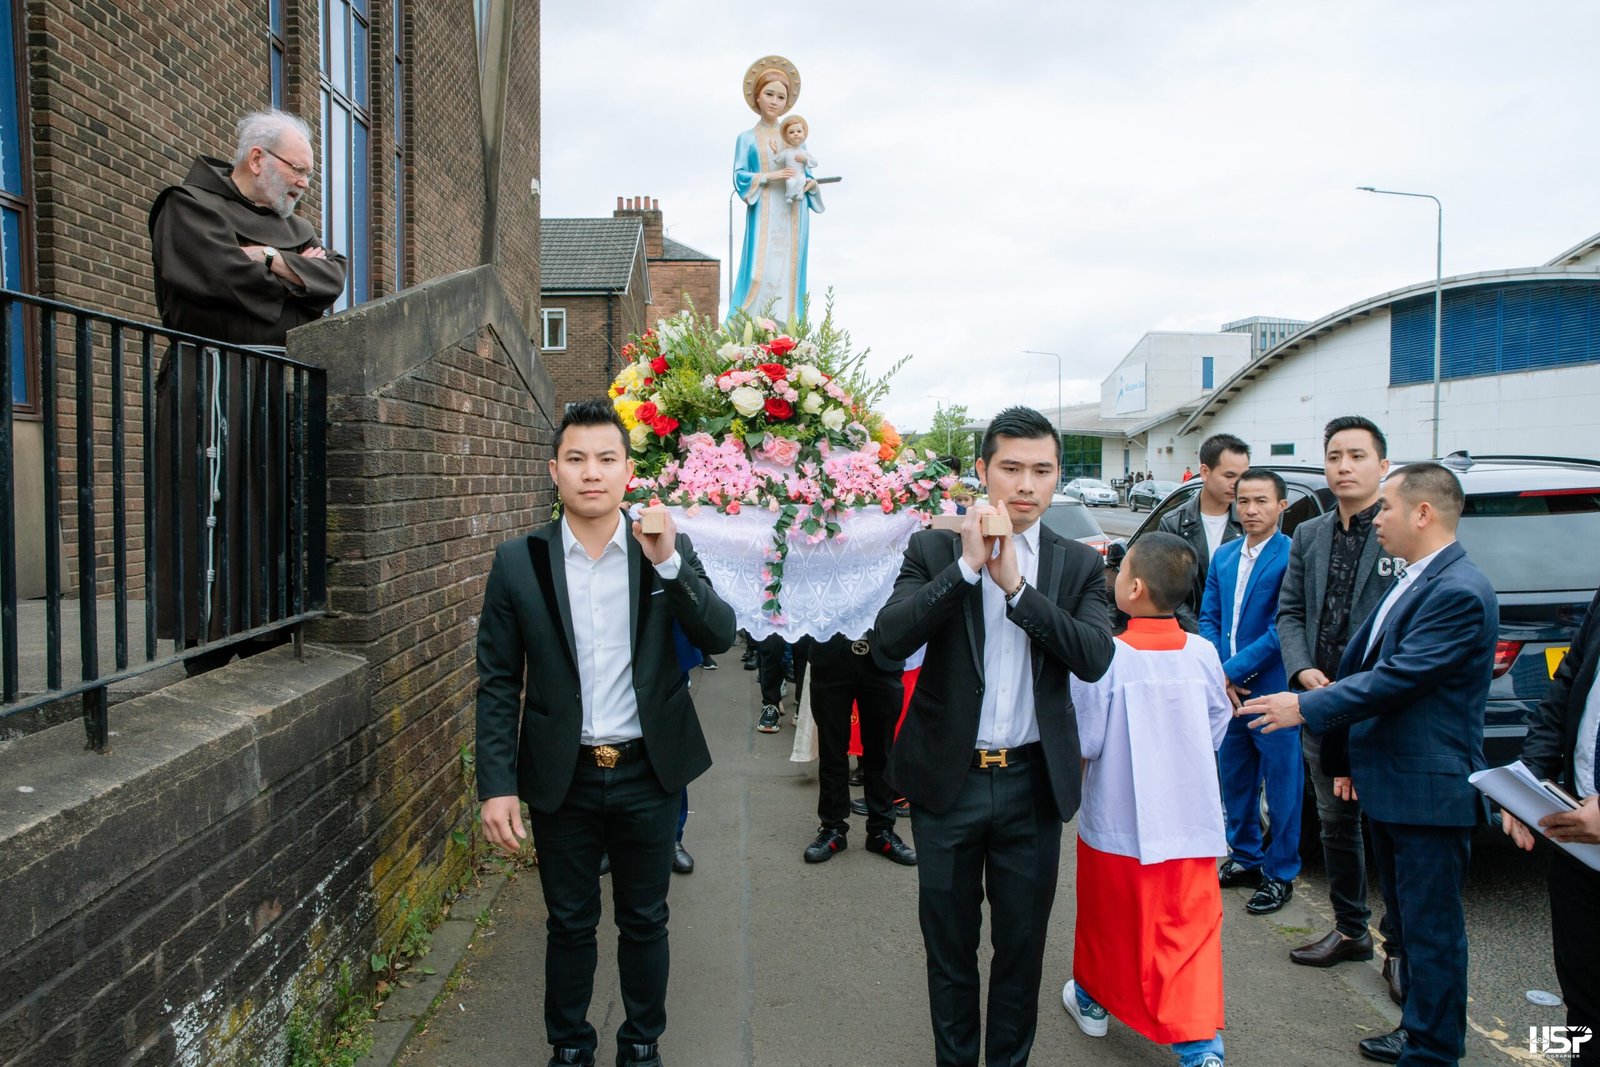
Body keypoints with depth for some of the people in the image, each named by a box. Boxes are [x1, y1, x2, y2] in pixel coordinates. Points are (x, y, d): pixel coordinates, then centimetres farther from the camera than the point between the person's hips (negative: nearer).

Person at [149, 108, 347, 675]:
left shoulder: (292, 224, 24)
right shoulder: (188, 206, 2)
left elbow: (333, 276, 8)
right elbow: (223, 275, -15)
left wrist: (274, 261, -7)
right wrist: (299, 272, 1)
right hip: (213, 395, -7)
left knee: (278, 521, 4)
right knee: (217, 527, -9)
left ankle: (267, 657, 10)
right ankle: (209, 668, -4)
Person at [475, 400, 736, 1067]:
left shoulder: (668, 549, -4)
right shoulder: (519, 562, -5)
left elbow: (720, 636, -13)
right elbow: (498, 683, -3)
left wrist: (667, 561, -25)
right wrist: (496, 785, -9)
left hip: (648, 772, 0)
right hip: (562, 778, 0)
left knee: (644, 921, 16)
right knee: (570, 923, 16)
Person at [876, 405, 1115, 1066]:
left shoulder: (1079, 564, 1)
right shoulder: (934, 549, -3)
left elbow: (1095, 657, -14)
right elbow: (891, 637, -17)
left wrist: (1015, 584, -21)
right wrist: (966, 564, -23)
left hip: (1032, 782, 1)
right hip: (948, 779, -1)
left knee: (1022, 948, 17)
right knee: (948, 945, 16)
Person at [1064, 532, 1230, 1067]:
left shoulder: (1103, 657, -19)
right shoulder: (1203, 653, -7)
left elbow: (1084, 742, -15)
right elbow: (1215, 731, 5)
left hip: (1117, 822, -2)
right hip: (1189, 819, 2)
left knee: (1107, 917, 18)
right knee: (1190, 928, 10)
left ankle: (1092, 999, 39)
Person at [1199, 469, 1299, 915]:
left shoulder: (1293, 557, -13)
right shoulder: (1223, 556, 8)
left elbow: (1284, 629, -17)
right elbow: (1208, 619, 8)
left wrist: (1234, 669, -16)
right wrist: (1217, 673, -6)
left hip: (1273, 692, -6)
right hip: (1228, 690, 7)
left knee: (1281, 787, 7)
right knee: (1235, 780, 18)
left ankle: (1280, 874, 22)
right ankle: (1244, 857, 35)